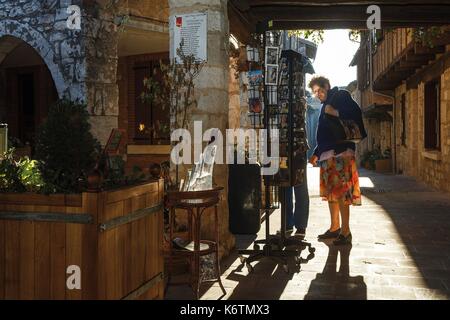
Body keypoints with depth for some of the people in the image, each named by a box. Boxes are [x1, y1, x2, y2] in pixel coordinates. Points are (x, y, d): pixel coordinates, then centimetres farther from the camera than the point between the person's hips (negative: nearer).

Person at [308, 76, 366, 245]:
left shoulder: (341, 96, 2)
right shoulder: (325, 106, 26)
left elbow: (355, 112, -15)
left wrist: (336, 113, -17)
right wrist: (316, 153, 26)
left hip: (341, 153, -9)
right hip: (327, 155, 9)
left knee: (341, 192, -10)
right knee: (330, 192, 11)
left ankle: (345, 231, -6)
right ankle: (334, 228, 20)